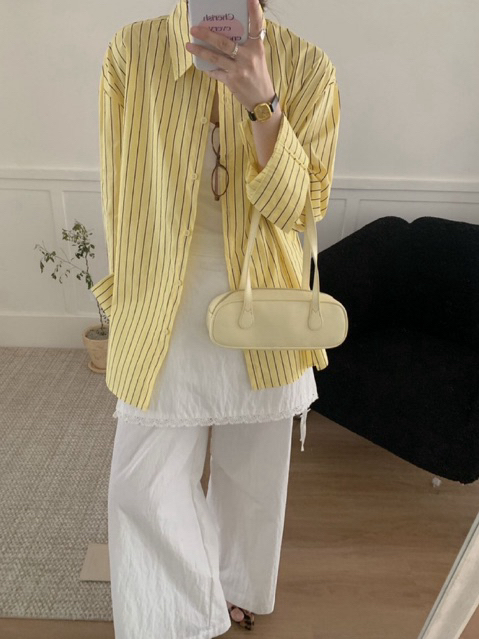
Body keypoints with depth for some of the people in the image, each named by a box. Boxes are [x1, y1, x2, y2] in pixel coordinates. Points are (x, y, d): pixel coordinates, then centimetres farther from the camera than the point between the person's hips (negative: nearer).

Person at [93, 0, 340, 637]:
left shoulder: (307, 67, -4)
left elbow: (298, 206, -11)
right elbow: (120, 186, 4)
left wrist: (262, 102, -26)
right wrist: (121, 288, 10)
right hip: (162, 307, 1)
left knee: (250, 469, 18)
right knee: (144, 483, 6)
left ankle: (235, 588, 51)